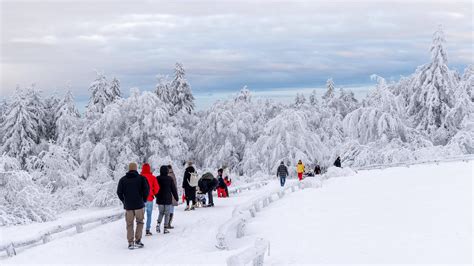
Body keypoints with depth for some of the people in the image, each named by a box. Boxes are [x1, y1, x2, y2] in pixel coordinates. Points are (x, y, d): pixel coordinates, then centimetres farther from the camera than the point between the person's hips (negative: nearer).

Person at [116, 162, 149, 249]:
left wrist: (124, 201, 13)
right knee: (140, 222, 12)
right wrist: (143, 200, 7)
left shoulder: (123, 179, 4)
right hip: (139, 205, -1)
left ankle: (130, 243, 3)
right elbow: (146, 190, -8)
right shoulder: (141, 178, -2)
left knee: (129, 224, 7)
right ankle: (138, 241, 5)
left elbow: (119, 192, 1)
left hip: (128, 206, 1)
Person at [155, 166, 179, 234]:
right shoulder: (170, 179, -7)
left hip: (160, 200, 2)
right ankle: (165, 228, 3)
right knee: (167, 214, 5)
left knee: (161, 213, 17)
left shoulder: (157, 179, -2)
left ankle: (158, 224, -5)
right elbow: (173, 189, -3)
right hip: (168, 199, -2)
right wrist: (176, 197, 7)